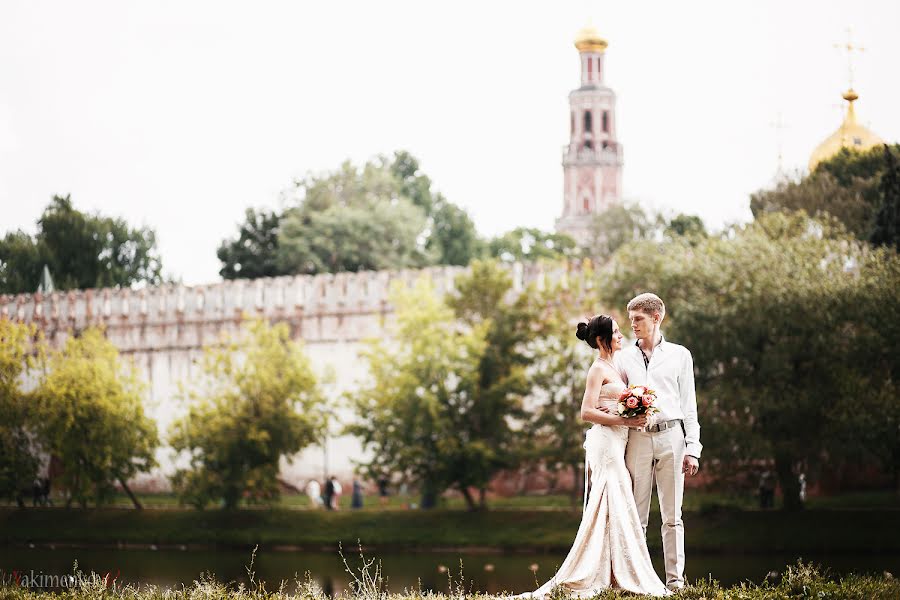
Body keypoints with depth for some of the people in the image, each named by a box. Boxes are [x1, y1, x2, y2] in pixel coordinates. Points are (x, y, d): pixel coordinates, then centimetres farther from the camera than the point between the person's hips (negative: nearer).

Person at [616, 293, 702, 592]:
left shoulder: (679, 355, 10)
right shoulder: (624, 358, 11)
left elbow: (689, 405, 9)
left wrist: (692, 448, 2)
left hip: (671, 436, -1)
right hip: (638, 438, 1)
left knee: (672, 516, 1)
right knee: (635, 516, -1)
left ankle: (675, 580, 3)